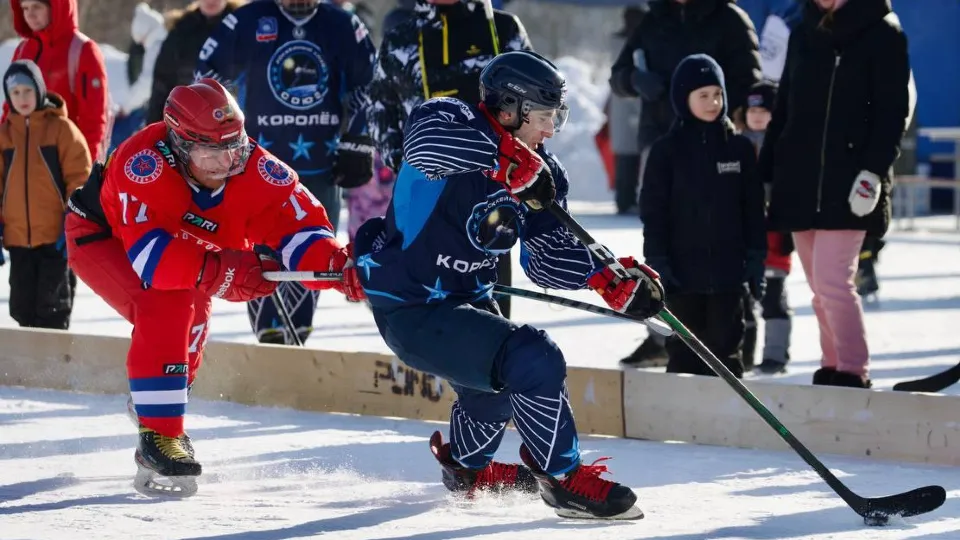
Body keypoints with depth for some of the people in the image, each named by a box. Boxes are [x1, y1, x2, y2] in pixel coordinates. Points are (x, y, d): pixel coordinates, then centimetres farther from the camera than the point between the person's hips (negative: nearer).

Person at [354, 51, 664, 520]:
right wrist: (507, 157, -48)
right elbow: (423, 140, -45)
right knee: (534, 361, -23)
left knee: (497, 384, 33)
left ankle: (467, 468, 63)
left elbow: (548, 258, 2)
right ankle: (563, 479, -6)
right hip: (411, 311, -10)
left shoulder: (540, 174, 2)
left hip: (464, 299, 10)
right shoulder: (455, 122, -20)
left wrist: (609, 277, -15)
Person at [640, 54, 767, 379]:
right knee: (684, 352, 5)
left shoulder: (739, 148, 4)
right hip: (682, 271, -1)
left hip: (728, 269, 1)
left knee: (725, 349, 6)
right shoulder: (667, 150, -1)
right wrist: (657, 263, -7)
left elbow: (753, 208, 7)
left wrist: (756, 260, 3)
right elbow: (653, 211, -1)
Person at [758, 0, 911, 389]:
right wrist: (765, 172, 14)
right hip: (799, 181, 6)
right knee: (820, 286, 8)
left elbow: (894, 108, -7)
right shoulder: (805, 34, 15)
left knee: (832, 280, -13)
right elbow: (784, 107, 18)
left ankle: (853, 374, -6)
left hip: (847, 183, -6)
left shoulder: (882, 32, -2)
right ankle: (832, 369, 16)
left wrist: (874, 169, -16)